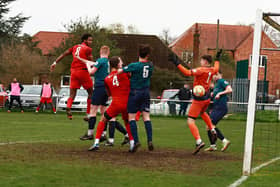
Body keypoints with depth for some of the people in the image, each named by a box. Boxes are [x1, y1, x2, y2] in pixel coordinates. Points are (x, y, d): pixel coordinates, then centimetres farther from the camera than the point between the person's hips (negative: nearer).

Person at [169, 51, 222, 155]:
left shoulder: (201, 70, -18)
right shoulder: (212, 70, 5)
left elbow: (187, 73, -30)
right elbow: (216, 69, 31)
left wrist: (177, 63, -29)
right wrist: (217, 59, 46)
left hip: (199, 99, -8)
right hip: (207, 98, 8)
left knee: (190, 121, -7)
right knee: (202, 113, 39)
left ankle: (199, 141, -21)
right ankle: (212, 130, 32)